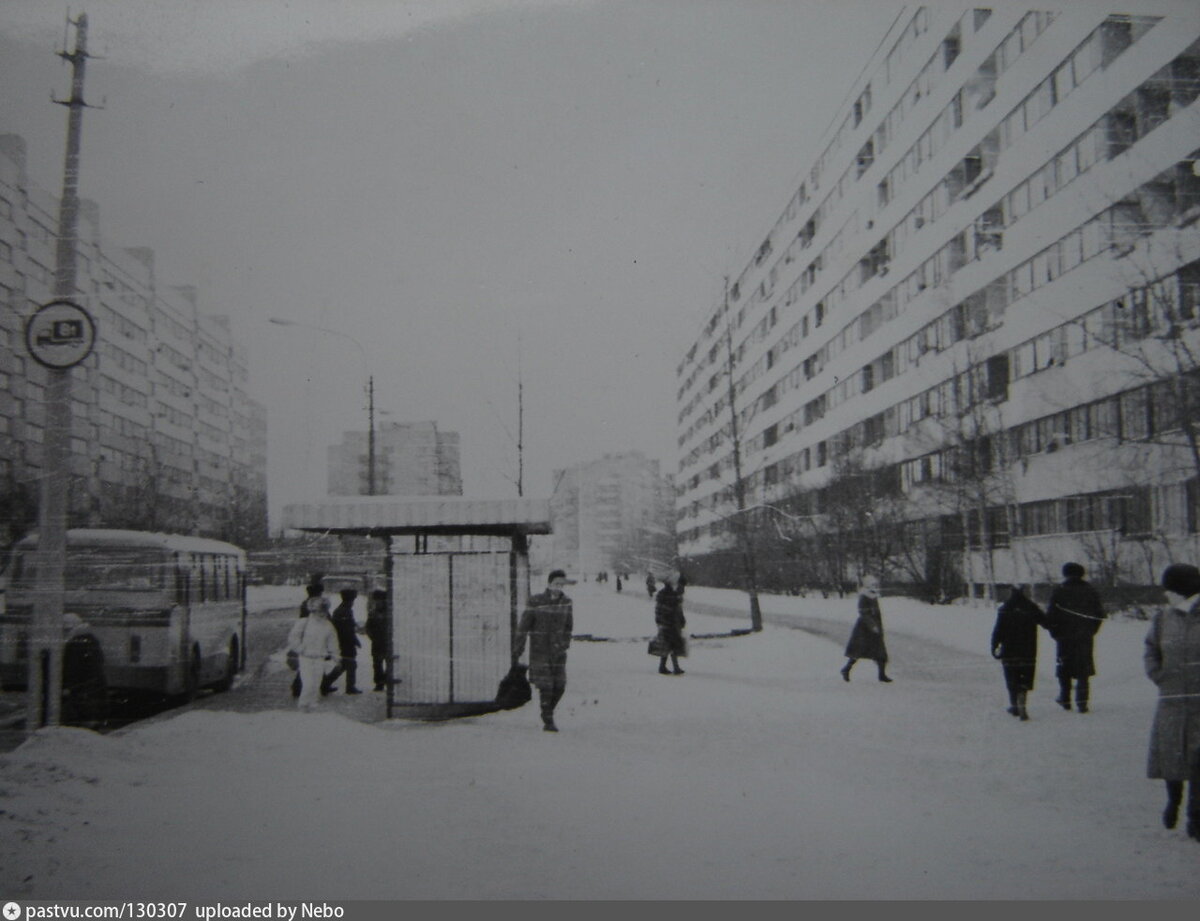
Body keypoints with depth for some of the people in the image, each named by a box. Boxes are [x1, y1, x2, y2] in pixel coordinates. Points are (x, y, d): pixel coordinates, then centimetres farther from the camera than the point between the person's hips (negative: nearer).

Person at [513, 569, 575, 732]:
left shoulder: (566, 602, 1)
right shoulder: (535, 601, -10)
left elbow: (569, 626, 10)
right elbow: (524, 625, -6)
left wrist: (564, 645, 2)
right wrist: (518, 647, -7)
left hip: (557, 650, 4)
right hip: (539, 650, -4)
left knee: (559, 685, 2)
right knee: (545, 686, -7)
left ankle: (548, 712, 26)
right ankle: (548, 721, 4)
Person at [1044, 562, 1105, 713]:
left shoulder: (1058, 593, -6)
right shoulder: (1090, 592, 2)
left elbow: (1050, 616, -7)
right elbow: (1100, 614, 6)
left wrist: (1055, 633, 7)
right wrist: (1090, 631, 16)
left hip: (1065, 638, -1)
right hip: (1085, 638, 1)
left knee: (1065, 669, 13)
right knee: (1084, 671, 4)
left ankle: (1065, 699, 20)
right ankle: (1082, 701, -6)